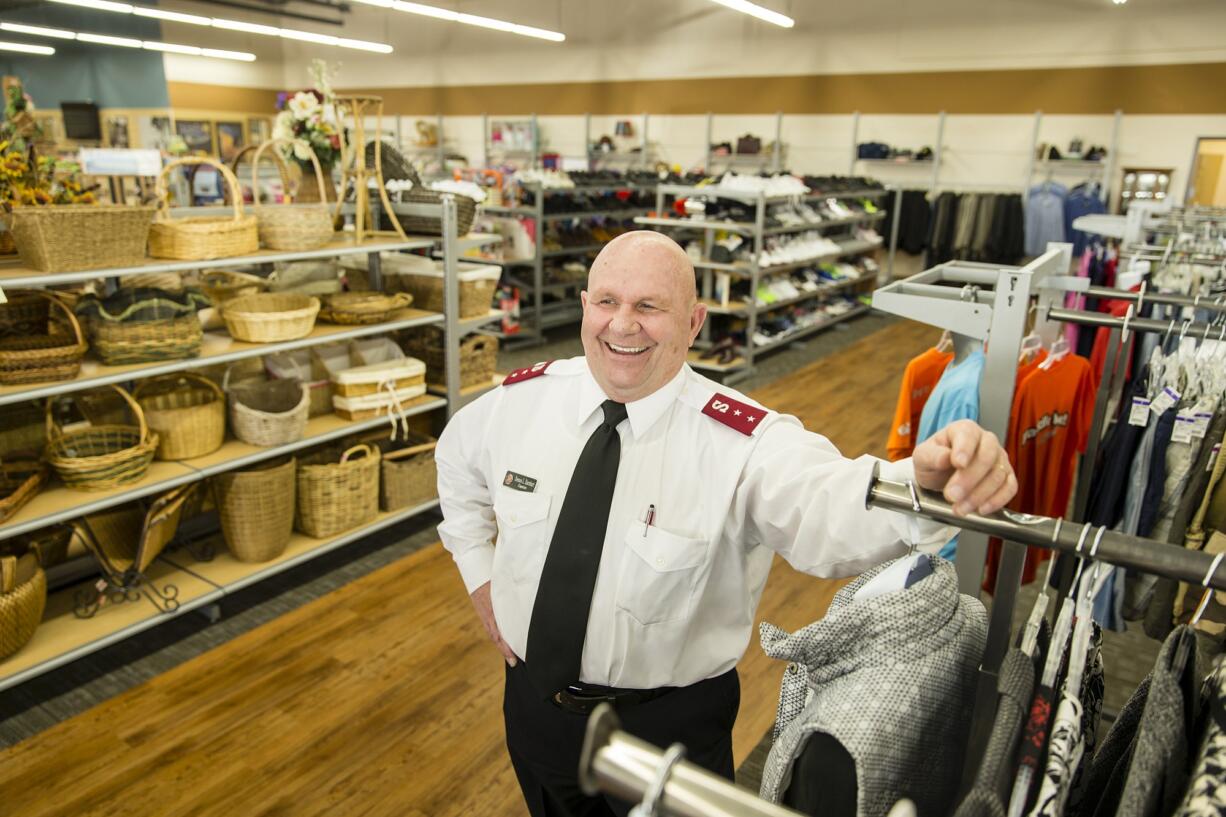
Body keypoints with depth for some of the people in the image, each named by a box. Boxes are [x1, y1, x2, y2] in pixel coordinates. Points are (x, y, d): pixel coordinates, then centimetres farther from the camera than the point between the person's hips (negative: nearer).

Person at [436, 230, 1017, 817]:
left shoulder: (746, 441, -24)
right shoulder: (520, 399, -10)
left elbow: (831, 510, -43)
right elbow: (458, 459, 9)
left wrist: (924, 480, -64)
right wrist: (479, 575, 5)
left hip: (668, 725, -4)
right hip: (533, 699, 4)